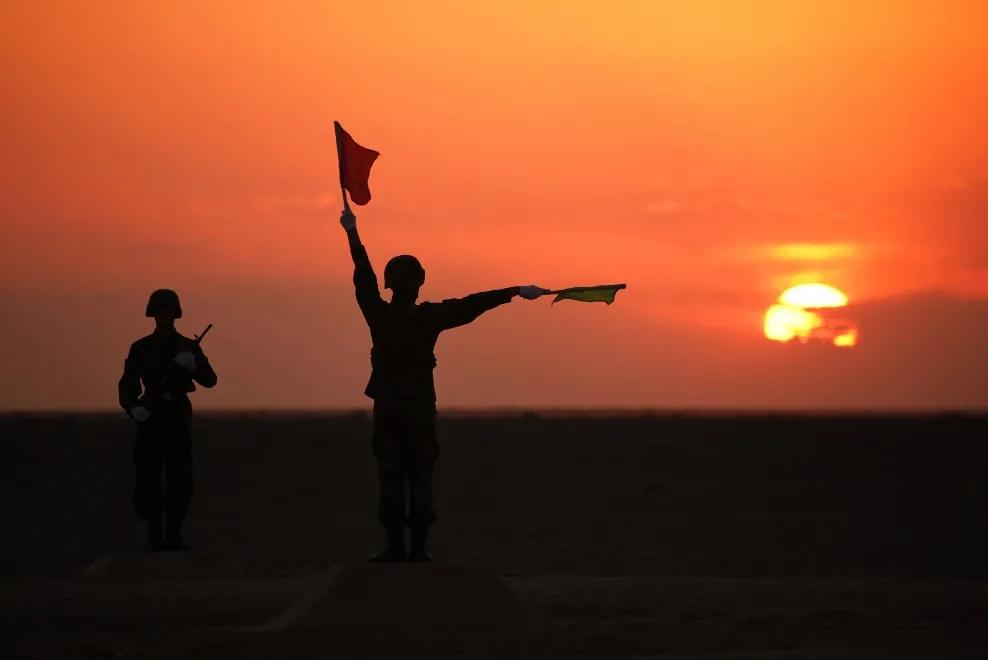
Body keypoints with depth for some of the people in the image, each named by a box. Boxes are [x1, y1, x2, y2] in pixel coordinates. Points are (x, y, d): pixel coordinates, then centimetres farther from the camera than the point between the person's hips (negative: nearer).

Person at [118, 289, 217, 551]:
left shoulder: (189, 347, 8)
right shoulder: (140, 348, 5)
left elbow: (209, 380, -1)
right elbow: (127, 385, 1)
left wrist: (192, 366, -22)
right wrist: (133, 407, -19)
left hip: (177, 421, 1)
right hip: (149, 421, -1)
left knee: (180, 480, -6)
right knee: (148, 480, -3)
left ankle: (174, 534, 1)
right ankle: (154, 536, 3)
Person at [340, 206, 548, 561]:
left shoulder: (379, 315, -3)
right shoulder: (429, 317, -6)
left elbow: (363, 276, 7)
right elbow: (472, 304, -9)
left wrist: (352, 232, 18)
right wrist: (516, 291, -7)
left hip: (386, 409, 1)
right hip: (421, 409, -1)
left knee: (390, 476, 3)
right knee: (420, 477, 2)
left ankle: (395, 543, -3)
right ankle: (418, 545, -4)